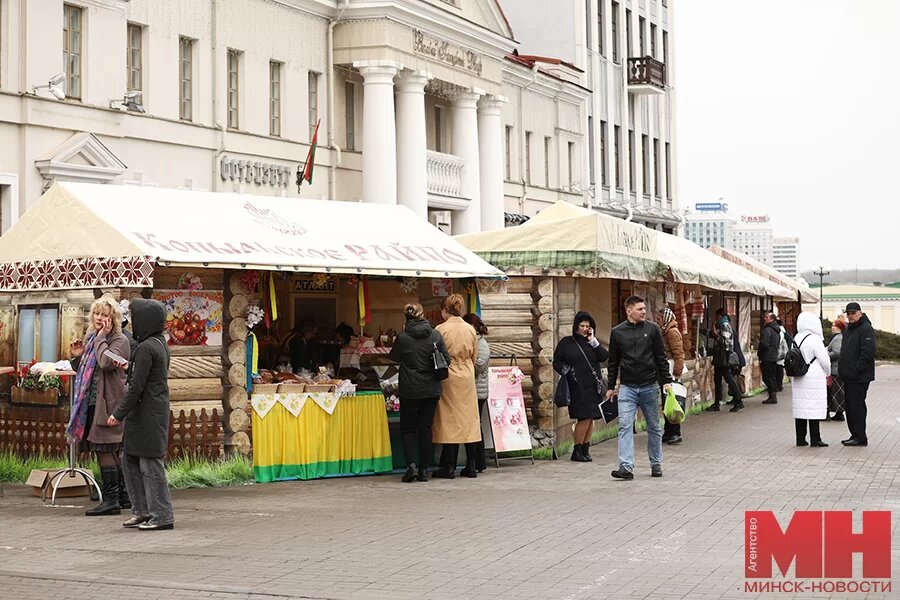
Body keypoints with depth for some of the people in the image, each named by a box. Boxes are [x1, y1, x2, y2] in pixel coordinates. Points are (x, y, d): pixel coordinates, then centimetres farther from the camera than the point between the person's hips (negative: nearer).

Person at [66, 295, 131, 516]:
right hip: (92, 403, 9)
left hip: (108, 404, -8)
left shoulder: (120, 340, -7)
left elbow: (106, 363, -24)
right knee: (112, 452, 13)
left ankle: (111, 500, -6)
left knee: (104, 449, -10)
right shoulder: (90, 337, 17)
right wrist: (77, 357, 5)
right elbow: (82, 369, 25)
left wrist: (101, 338, -14)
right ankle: (123, 496, 20)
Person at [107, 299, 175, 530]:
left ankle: (162, 515, 0)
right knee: (131, 461, 15)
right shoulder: (160, 344, 13)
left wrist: (119, 414, -15)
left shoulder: (146, 348, -17)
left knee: (150, 464, -5)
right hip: (154, 413, 10)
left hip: (147, 416, -10)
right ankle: (142, 510, 20)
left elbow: (136, 386, -19)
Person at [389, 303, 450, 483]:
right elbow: (447, 360, 0)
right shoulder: (435, 335, -5)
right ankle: (424, 470, 9)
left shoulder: (403, 338, -12)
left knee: (408, 429, 9)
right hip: (431, 390, 3)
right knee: (425, 429, 10)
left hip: (410, 391, -3)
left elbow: (394, 357, 5)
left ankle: (412, 464, -8)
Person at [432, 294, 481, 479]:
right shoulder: (470, 329, 4)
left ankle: (449, 467, 0)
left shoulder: (441, 329, -9)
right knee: (469, 420, 7)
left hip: (448, 377, -4)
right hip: (467, 377, 4)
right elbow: (474, 357, 11)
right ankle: (471, 466, 9)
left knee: (449, 421, 0)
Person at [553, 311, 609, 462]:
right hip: (577, 386, -4)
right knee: (584, 418, -11)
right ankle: (577, 451, -2)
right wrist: (567, 371, -10)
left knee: (591, 418, 3)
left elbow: (604, 357, 0)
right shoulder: (566, 343, 6)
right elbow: (557, 363, 6)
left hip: (593, 386, 4)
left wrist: (593, 341, -4)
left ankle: (586, 449, 11)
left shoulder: (593, 342, 15)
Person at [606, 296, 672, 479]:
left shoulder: (652, 329, 1)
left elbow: (661, 357, 4)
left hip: (650, 386, 1)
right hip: (627, 387, 0)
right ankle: (626, 467, -14)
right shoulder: (617, 332, 2)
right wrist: (611, 386, 10)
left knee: (654, 427, 10)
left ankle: (656, 464, 23)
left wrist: (666, 381, -3)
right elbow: (613, 361, 9)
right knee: (625, 426, -11)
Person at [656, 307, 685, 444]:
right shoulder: (665, 332, 17)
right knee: (666, 403, 11)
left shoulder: (672, 332, -11)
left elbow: (679, 354, -16)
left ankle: (675, 433, -3)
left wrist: (677, 373, -20)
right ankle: (669, 433, 16)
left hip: (671, 372, -9)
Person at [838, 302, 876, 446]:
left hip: (860, 377, -10)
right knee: (850, 406, 12)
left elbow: (868, 353, -20)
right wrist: (842, 368, 13)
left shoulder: (866, 329, -12)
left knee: (857, 406, -7)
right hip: (848, 376, 10)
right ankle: (854, 435, 19)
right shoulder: (848, 329, 18)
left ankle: (860, 437, -3)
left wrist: (856, 370, -20)